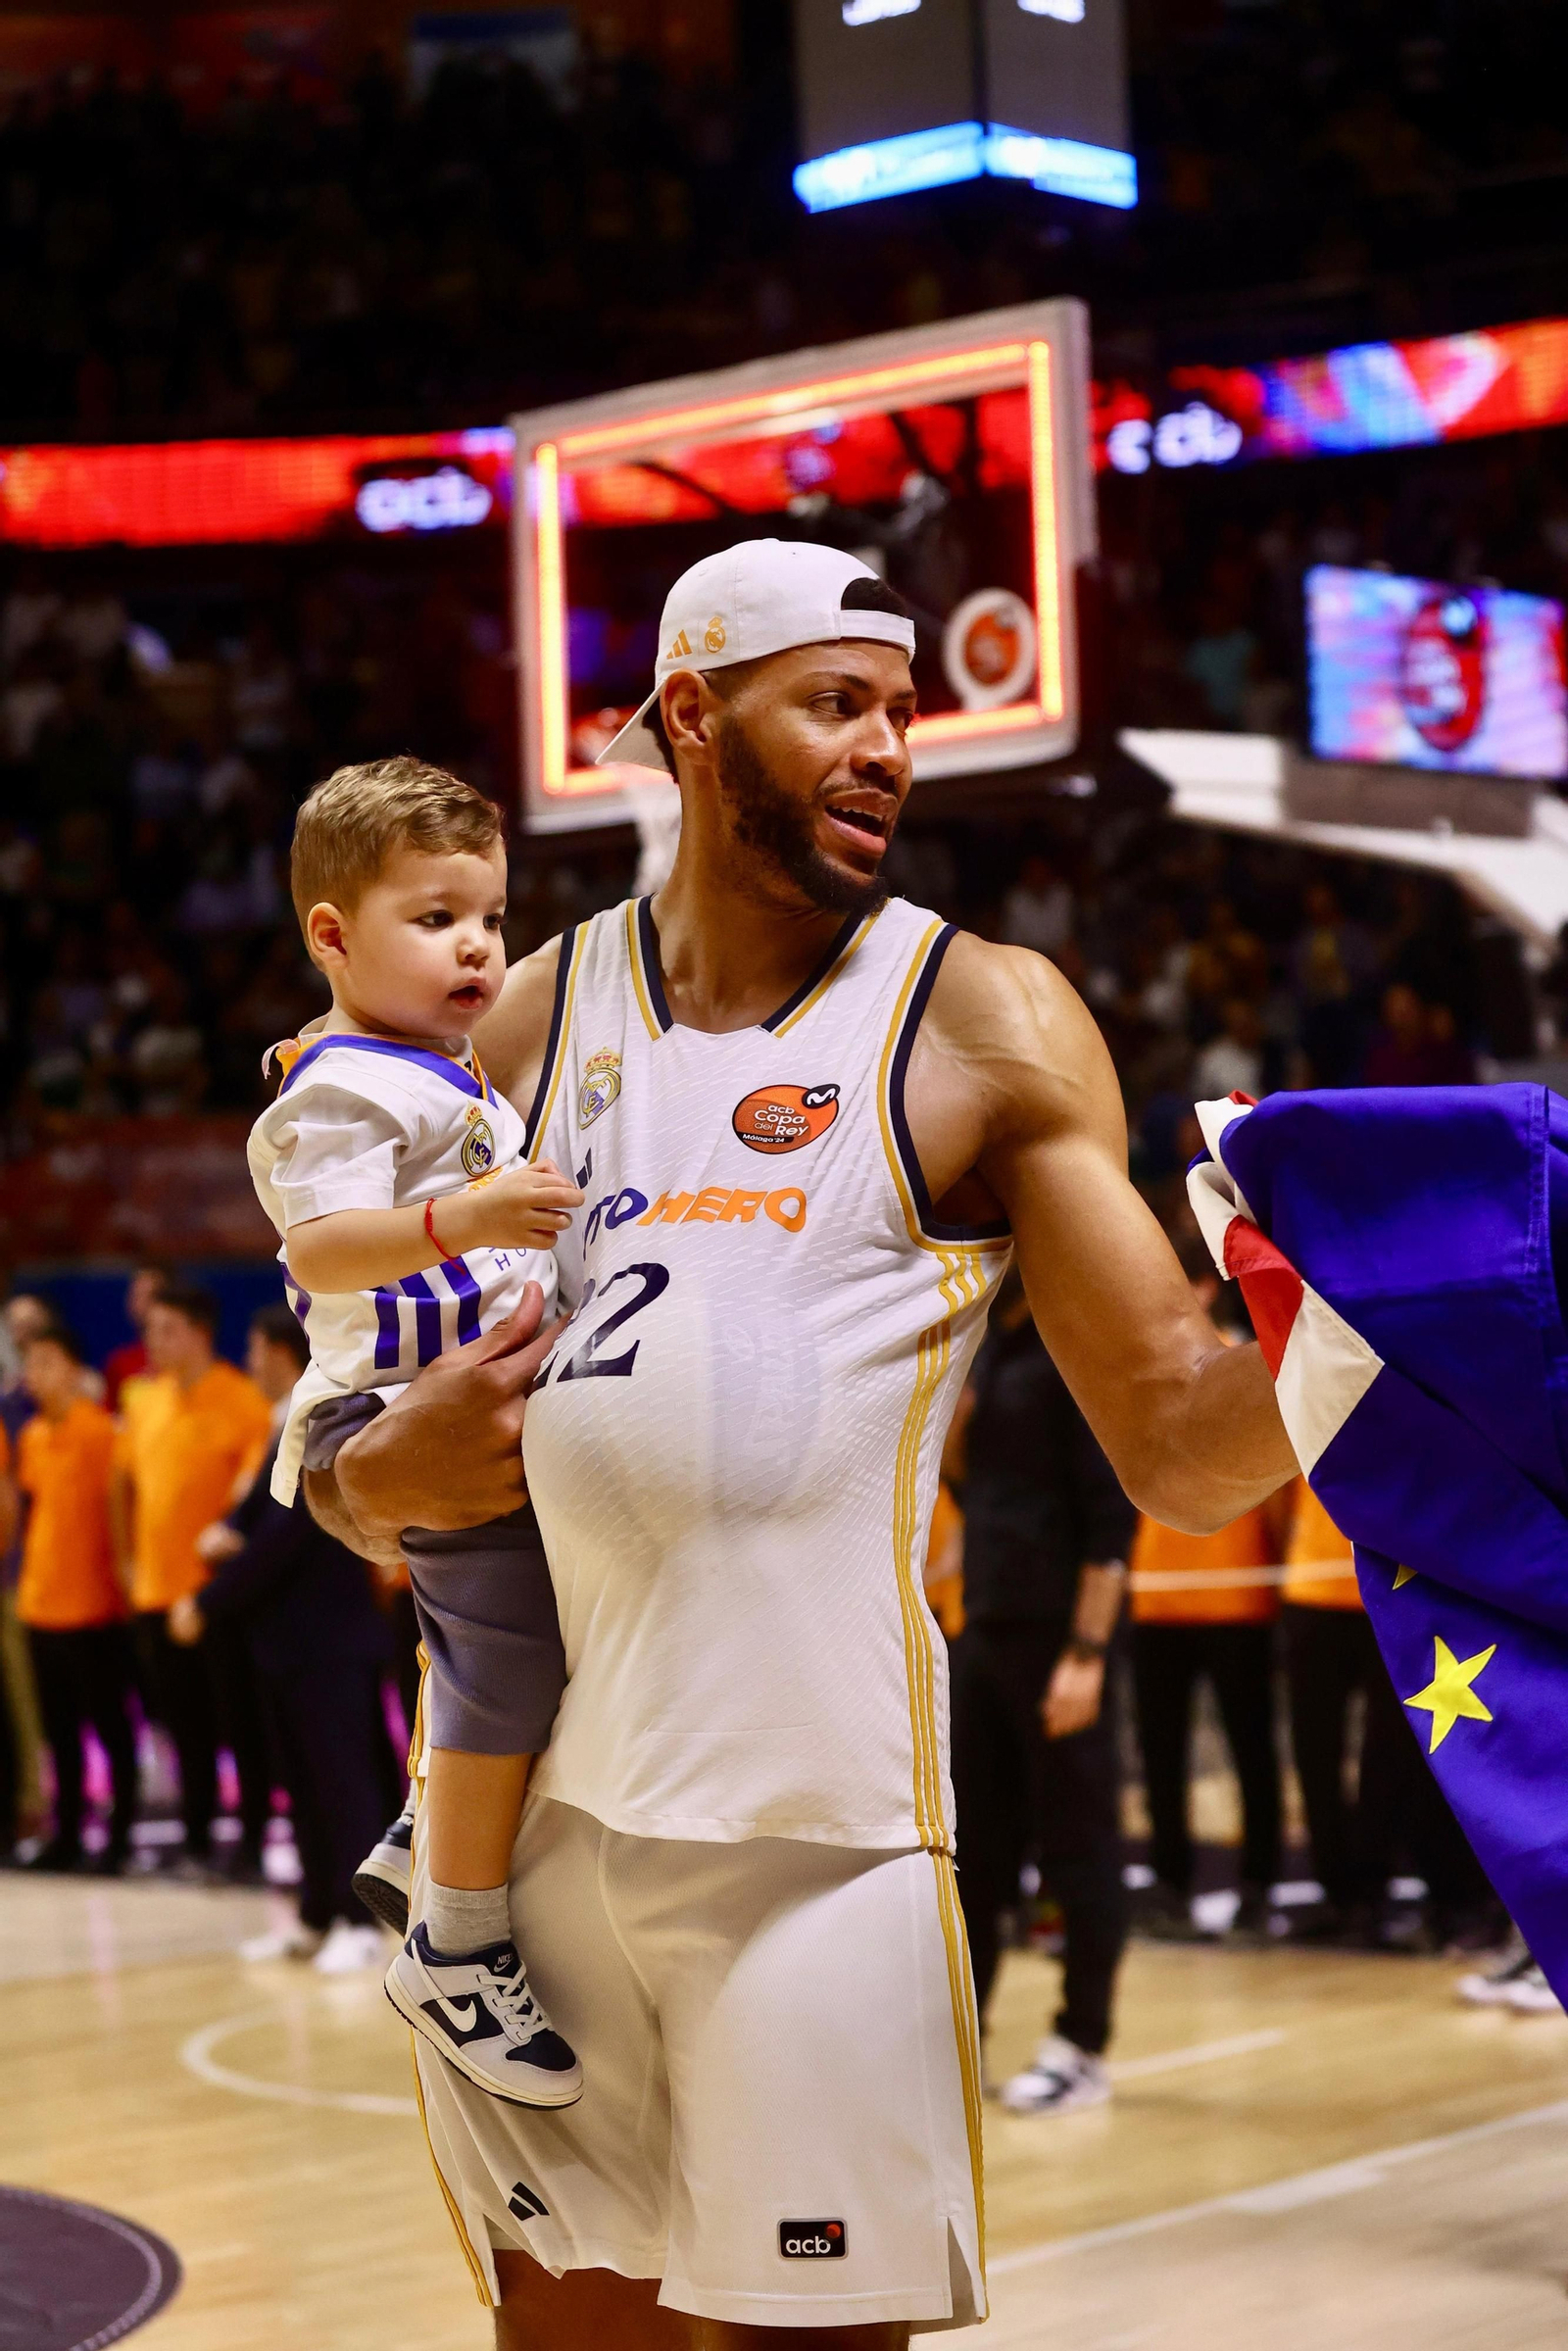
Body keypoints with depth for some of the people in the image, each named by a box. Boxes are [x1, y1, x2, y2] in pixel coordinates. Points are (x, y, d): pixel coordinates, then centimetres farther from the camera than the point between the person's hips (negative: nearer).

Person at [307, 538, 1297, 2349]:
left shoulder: (983, 1025, 0)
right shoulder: (529, 1023, 10)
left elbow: (1179, 1445, -6)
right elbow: (345, 1478, 17)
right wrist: (386, 1478, -6)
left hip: (815, 1821, -3)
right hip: (537, 1804, 4)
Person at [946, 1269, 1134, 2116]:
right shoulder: (994, 1347, 13)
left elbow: (1110, 1515, -17)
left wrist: (1085, 1654, -20)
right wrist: (944, 1393, 6)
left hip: (1055, 1636, -8)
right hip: (984, 1629, 8)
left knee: (1075, 1844, 1)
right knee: (972, 1841, 12)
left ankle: (1082, 2050, 8)